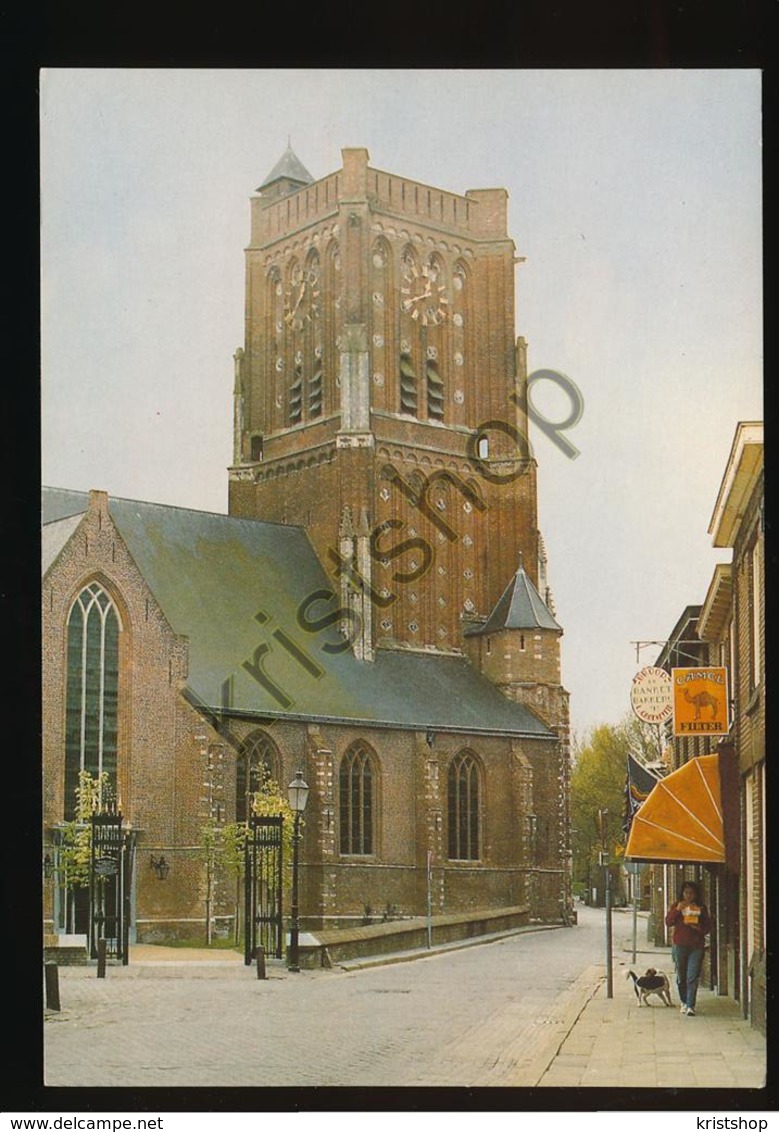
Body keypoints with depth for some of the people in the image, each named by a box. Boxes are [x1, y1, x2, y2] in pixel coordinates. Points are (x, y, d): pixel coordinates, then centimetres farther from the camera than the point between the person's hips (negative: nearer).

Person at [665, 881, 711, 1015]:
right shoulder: (676, 906, 6)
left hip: (697, 946, -1)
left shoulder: (701, 908, 7)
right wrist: (677, 910, -17)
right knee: (681, 976, 9)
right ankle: (684, 1002, 26)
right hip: (679, 945, 1)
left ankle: (690, 1006, -10)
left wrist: (699, 928, -12)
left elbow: (708, 926, 9)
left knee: (693, 977, -9)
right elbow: (668, 922, -5)